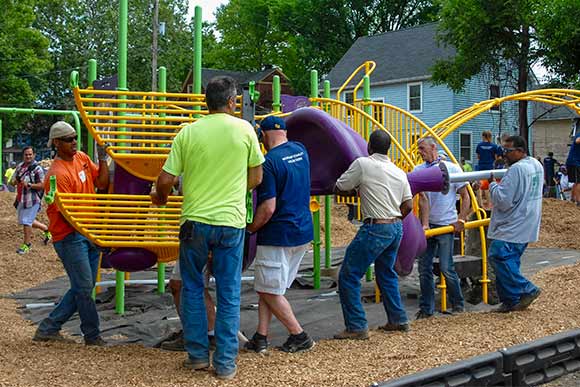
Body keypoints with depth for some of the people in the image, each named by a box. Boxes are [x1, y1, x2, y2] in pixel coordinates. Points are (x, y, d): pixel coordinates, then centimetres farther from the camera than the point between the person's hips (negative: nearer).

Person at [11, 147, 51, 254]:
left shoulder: (37, 168, -11)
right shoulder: (20, 166, 11)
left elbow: (43, 185, -16)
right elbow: (12, 181, 18)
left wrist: (29, 185, -26)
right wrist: (15, 181, -6)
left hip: (32, 200, -8)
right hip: (21, 199, 8)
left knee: (26, 222, -5)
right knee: (26, 221, 17)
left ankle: (27, 244, 10)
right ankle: (46, 229, 36)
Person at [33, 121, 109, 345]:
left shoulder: (82, 158, 9)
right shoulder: (57, 174, -17)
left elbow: (102, 183, 7)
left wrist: (102, 158, -2)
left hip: (89, 233, 9)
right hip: (70, 236, -9)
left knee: (83, 288, 12)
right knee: (84, 288, -3)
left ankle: (48, 329, 21)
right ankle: (92, 336, 11)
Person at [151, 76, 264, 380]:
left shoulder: (188, 132, -3)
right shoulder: (244, 129, -2)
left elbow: (166, 179, -3)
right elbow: (256, 177, 5)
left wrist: (160, 197, 19)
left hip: (195, 220, 0)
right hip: (231, 222, 0)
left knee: (192, 289, 16)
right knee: (229, 294, 7)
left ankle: (197, 354, 19)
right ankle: (225, 363, 10)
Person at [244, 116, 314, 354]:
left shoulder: (269, 162, -17)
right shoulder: (301, 151, 6)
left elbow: (268, 208, -21)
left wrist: (249, 229, -5)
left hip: (278, 235, -8)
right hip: (303, 232, 8)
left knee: (269, 291, 5)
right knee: (267, 287, 15)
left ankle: (299, 336, 10)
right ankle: (261, 338, 12)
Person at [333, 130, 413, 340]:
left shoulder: (363, 164, -8)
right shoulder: (399, 172, 9)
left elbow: (338, 189, -2)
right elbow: (408, 206, 9)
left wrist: (355, 190, 17)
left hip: (375, 229, -7)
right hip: (396, 228, 8)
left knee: (348, 277, 0)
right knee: (386, 274, 24)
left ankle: (357, 327, -2)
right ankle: (398, 320, 29)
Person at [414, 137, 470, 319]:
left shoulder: (452, 168, -1)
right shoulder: (418, 170, 4)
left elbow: (465, 197, 3)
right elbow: (423, 199, -5)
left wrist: (461, 220, -8)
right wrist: (424, 224, -16)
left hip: (446, 225, -3)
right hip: (428, 224, 3)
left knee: (446, 268, -4)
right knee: (424, 268, 3)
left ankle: (458, 304, 16)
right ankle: (426, 308, 14)